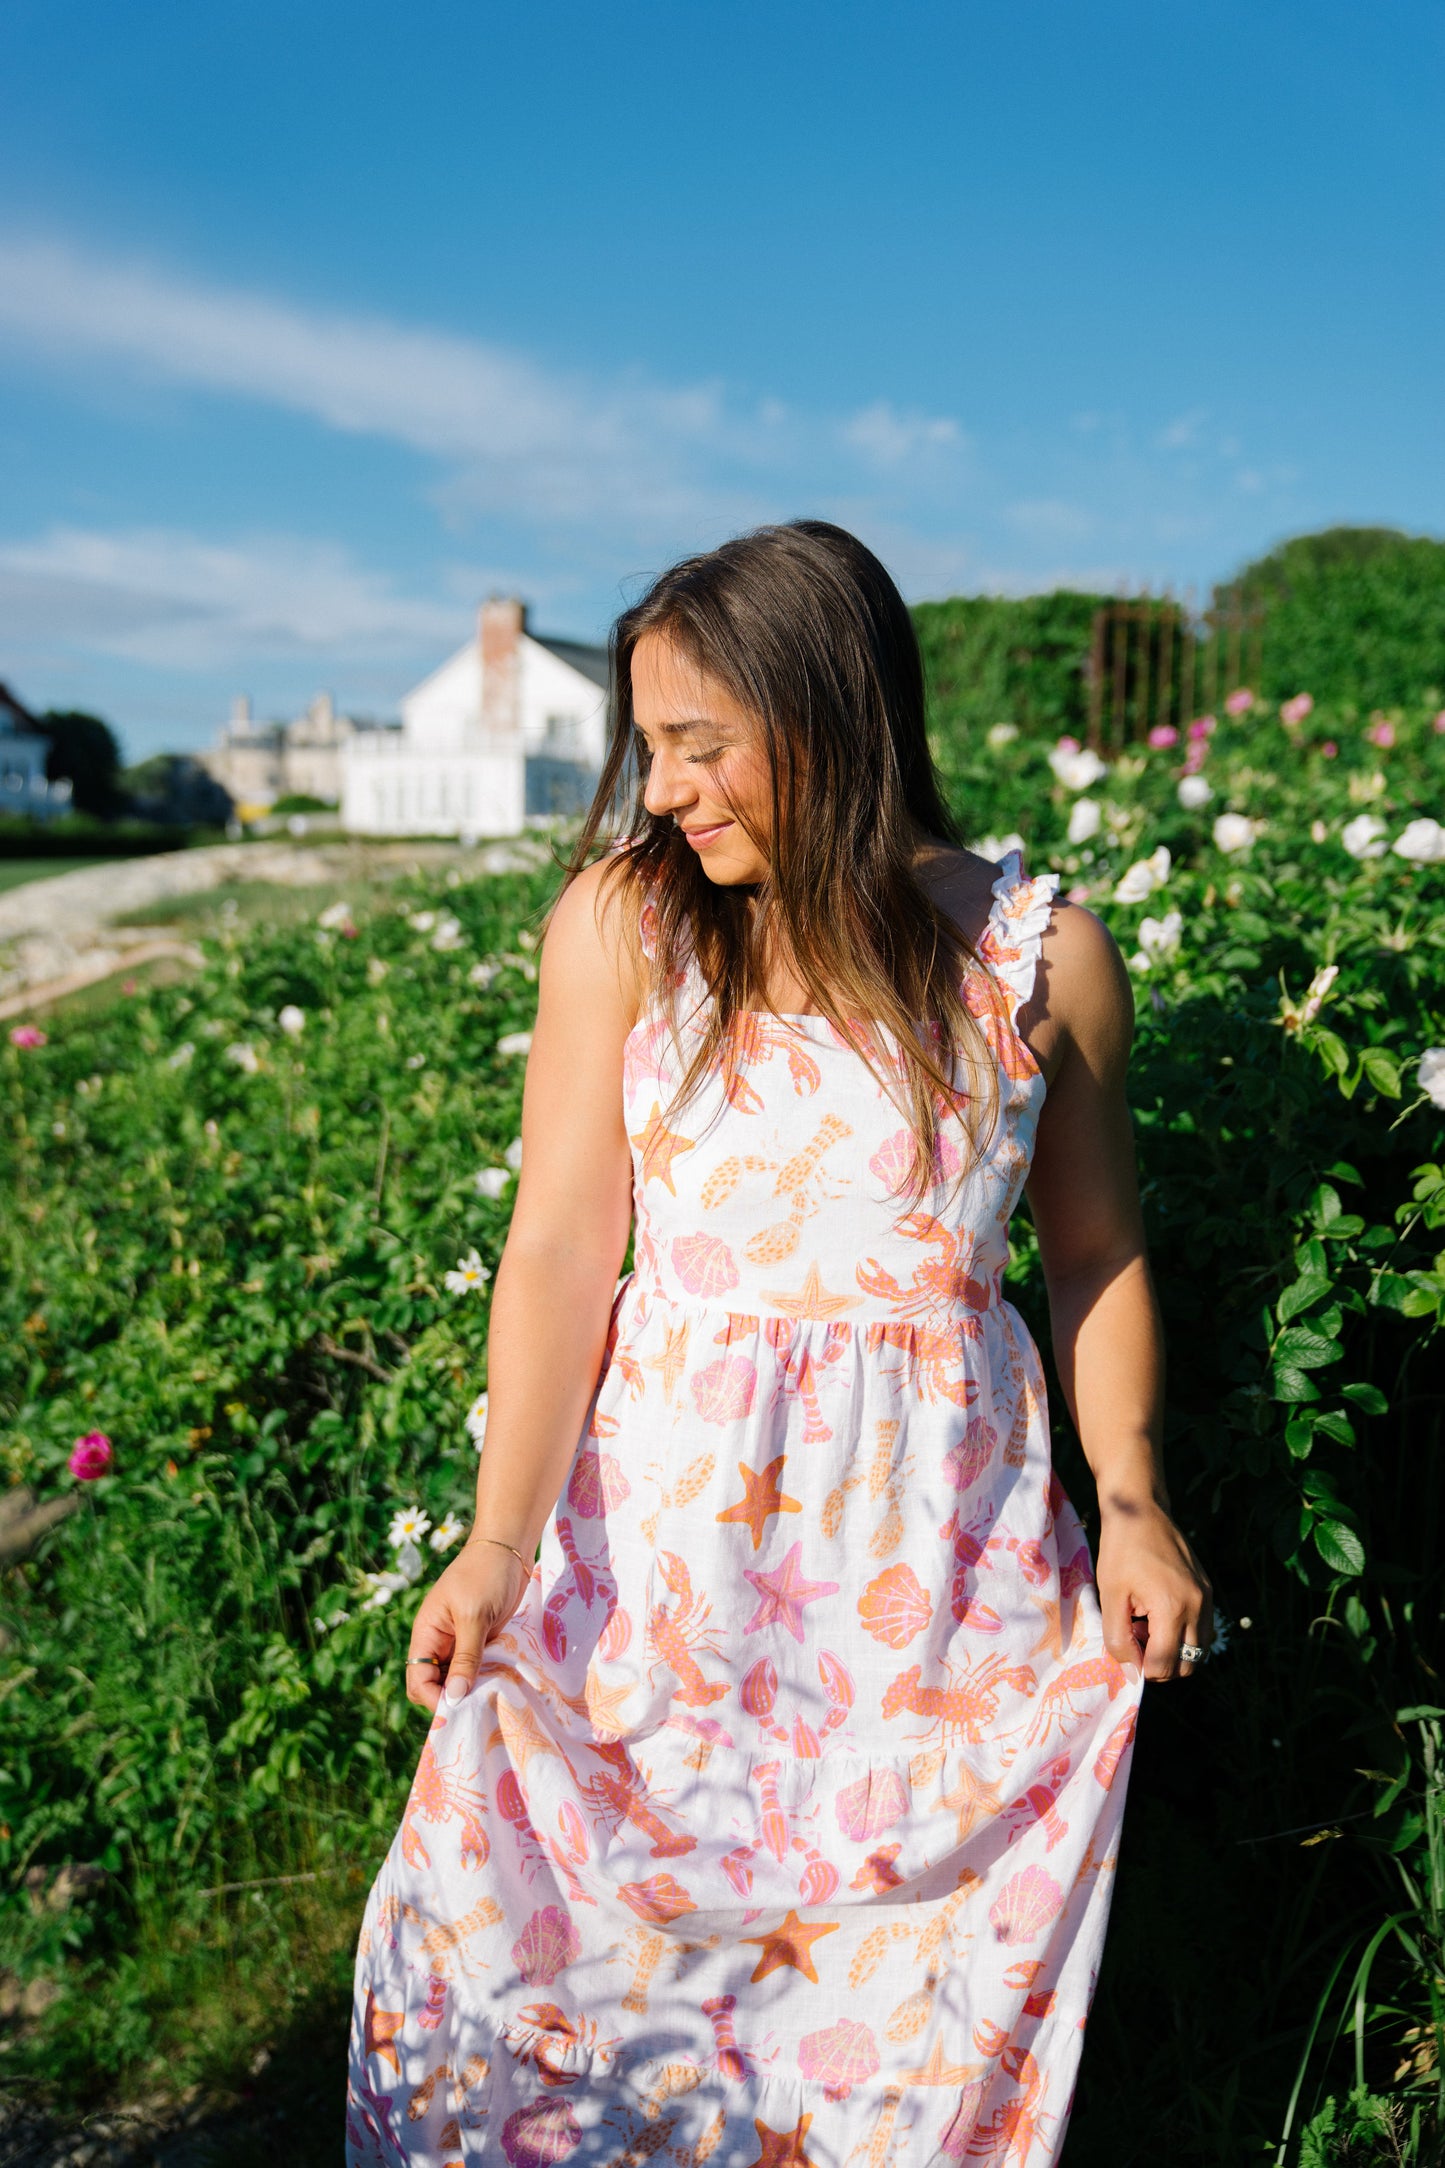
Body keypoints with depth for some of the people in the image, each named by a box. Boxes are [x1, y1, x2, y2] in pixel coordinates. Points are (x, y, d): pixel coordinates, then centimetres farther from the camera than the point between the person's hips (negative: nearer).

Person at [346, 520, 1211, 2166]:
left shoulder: (1045, 956, -2)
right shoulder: (622, 920, -4)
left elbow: (1095, 1251, 8)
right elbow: (560, 1249, -7)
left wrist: (1130, 1494, -4)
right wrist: (500, 1542, -15)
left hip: (940, 1532, 0)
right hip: (662, 1504, 0)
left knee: (923, 1996, 11)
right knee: (584, 1930, 9)